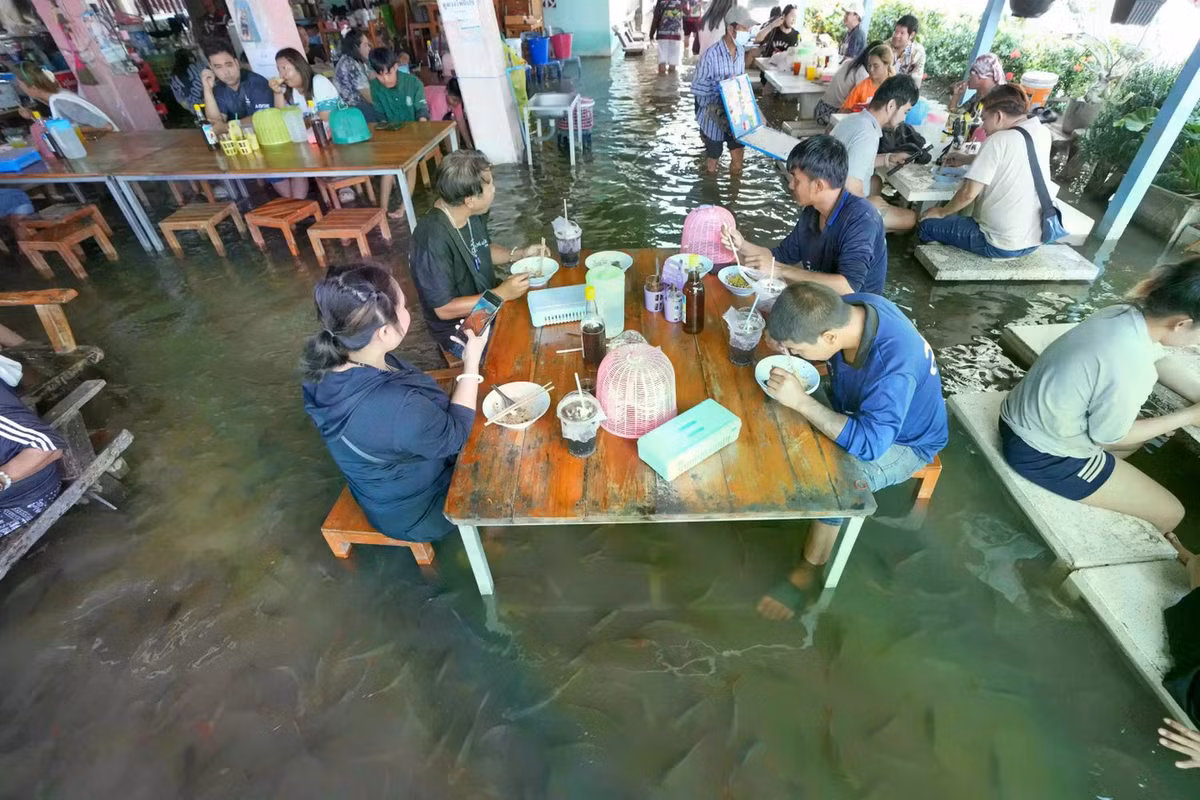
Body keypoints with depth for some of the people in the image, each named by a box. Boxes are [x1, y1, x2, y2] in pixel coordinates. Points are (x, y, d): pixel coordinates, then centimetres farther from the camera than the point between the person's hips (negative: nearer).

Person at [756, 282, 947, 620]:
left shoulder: (895, 364, -41)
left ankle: (807, 573, -3)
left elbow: (868, 443, -40)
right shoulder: (843, 309, -22)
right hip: (855, 408, 7)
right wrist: (789, 344, -22)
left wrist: (801, 401, -43)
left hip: (902, 442, -6)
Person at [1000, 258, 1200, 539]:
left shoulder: (1126, 314, -9)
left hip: (1021, 420, 9)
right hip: (1041, 455, -8)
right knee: (1170, 513, 10)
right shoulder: (1127, 370, -33)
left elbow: (1161, 359, 14)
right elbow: (1110, 437, -14)